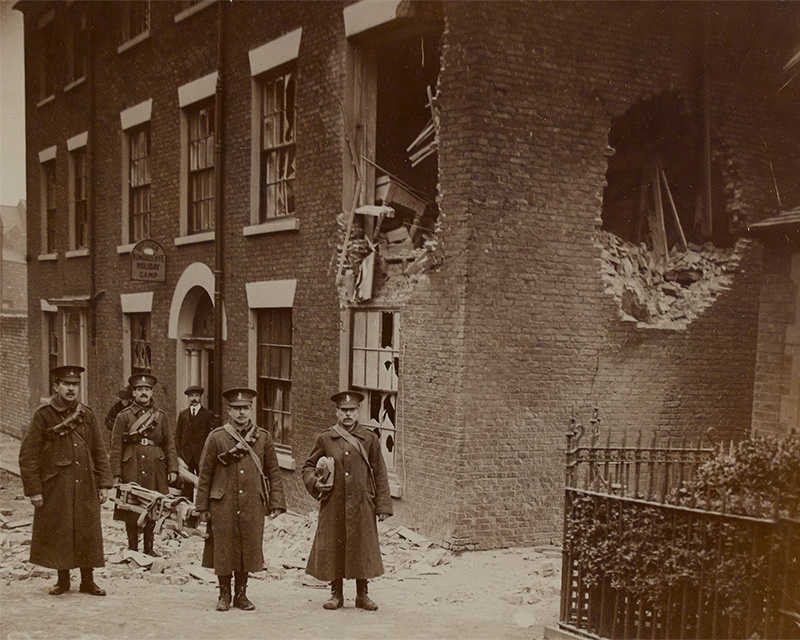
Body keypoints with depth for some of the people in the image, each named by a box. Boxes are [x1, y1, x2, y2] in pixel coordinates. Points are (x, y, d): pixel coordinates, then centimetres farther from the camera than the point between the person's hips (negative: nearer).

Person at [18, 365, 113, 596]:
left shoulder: (87, 415, 7)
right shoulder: (43, 415, -4)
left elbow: (100, 452, 11)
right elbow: (28, 455, -5)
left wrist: (104, 484, 5)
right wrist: (33, 489, -9)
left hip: (86, 488, 3)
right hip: (55, 489, -3)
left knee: (88, 534, 5)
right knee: (58, 535, 5)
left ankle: (88, 581, 17)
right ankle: (63, 580, 21)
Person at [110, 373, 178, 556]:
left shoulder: (161, 416, 9)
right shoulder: (124, 416, 2)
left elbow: (169, 444, 10)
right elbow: (116, 447, -1)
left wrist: (173, 469, 1)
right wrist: (116, 474, -7)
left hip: (155, 470, 2)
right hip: (131, 470, -2)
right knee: (131, 509, 1)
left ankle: (149, 547, 18)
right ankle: (132, 548, 12)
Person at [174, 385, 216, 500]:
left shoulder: (209, 414, 5)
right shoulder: (182, 414, 15)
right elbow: (177, 437, 13)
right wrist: (179, 456, 2)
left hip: (201, 457, -2)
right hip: (186, 457, 2)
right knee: (187, 487, 0)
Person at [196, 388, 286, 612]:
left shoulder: (263, 438, 5)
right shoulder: (216, 437, 0)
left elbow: (274, 473, 8)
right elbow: (205, 474, 3)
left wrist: (277, 503, 2)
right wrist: (202, 507, 1)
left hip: (252, 507, 2)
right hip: (223, 507, -2)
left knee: (248, 550, 7)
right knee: (223, 551, 4)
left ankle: (241, 595, 22)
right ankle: (224, 595, 20)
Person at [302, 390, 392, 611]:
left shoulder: (369, 439, 5)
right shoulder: (325, 439, 4)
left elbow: (380, 475, 6)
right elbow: (308, 467, 14)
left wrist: (383, 506, 1)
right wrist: (315, 483, -7)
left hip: (362, 506, 0)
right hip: (333, 506, 0)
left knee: (363, 549, 4)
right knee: (333, 549, 4)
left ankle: (362, 595, 18)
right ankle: (336, 594, 19)